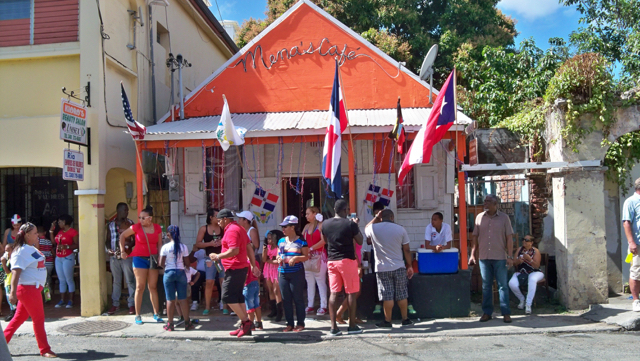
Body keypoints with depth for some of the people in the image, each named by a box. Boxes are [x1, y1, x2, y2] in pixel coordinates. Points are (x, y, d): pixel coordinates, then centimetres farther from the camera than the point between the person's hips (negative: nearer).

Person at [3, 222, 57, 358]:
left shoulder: (32, 249, 13)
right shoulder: (21, 251, -16)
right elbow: (15, 272, -23)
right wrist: (13, 292, -30)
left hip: (34, 288, 9)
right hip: (27, 289, -9)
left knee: (19, 317, 15)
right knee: (38, 319, -3)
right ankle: (44, 350, 5)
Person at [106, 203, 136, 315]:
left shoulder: (130, 223, 4)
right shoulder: (111, 225, 9)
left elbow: (134, 239, 2)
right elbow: (107, 240, 11)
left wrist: (128, 246, -16)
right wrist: (108, 249, -7)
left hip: (126, 255, -2)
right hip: (114, 256, 2)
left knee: (130, 281, -1)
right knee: (116, 281, 9)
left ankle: (131, 304, 5)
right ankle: (115, 304, 16)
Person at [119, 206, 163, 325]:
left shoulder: (157, 228, 2)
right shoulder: (136, 227, -6)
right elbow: (122, 236, 7)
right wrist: (122, 251, 4)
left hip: (153, 258, 3)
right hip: (140, 258, -3)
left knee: (153, 287, 6)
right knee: (140, 287, -2)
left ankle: (156, 314, 13)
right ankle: (138, 315, 5)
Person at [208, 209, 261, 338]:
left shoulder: (231, 230, -13)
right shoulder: (240, 229, 18)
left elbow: (234, 250, -24)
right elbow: (249, 248, 19)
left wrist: (218, 256, -14)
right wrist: (253, 266, 20)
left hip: (234, 268, -10)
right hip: (242, 268, 10)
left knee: (227, 296, -8)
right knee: (238, 296, 12)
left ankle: (245, 321, -7)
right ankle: (245, 327, 14)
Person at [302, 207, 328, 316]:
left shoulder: (321, 225, -6)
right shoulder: (306, 226, 15)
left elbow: (323, 241, -17)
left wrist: (311, 248, -17)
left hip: (319, 256, -7)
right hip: (308, 257, 7)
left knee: (320, 282, -5)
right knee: (309, 282, 10)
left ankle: (323, 306, -2)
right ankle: (310, 305, 16)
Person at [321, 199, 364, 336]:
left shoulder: (326, 224, 3)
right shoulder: (350, 224, -11)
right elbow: (360, 241, -3)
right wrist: (356, 225, 7)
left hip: (331, 261, 5)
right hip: (347, 260, -5)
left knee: (333, 293, 5)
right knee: (351, 293, 5)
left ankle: (333, 327, 3)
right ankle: (352, 325, 10)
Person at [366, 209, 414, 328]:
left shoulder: (373, 228, -5)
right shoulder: (400, 229, -2)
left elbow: (366, 230, 20)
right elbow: (406, 250, 1)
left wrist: (375, 218, 21)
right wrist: (410, 266, 9)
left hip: (382, 268, -1)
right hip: (399, 267, 1)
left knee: (387, 296, 3)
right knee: (402, 295, 11)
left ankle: (387, 321, 8)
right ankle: (405, 319, 18)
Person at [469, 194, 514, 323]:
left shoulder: (504, 218, 1)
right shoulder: (480, 217, 8)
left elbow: (509, 238, -1)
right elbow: (475, 237, 11)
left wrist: (510, 256, -6)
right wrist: (472, 254, 6)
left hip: (500, 258, -2)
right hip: (484, 258, 3)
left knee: (503, 286, 2)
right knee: (486, 286, 8)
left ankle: (506, 313, 8)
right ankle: (487, 312, 16)